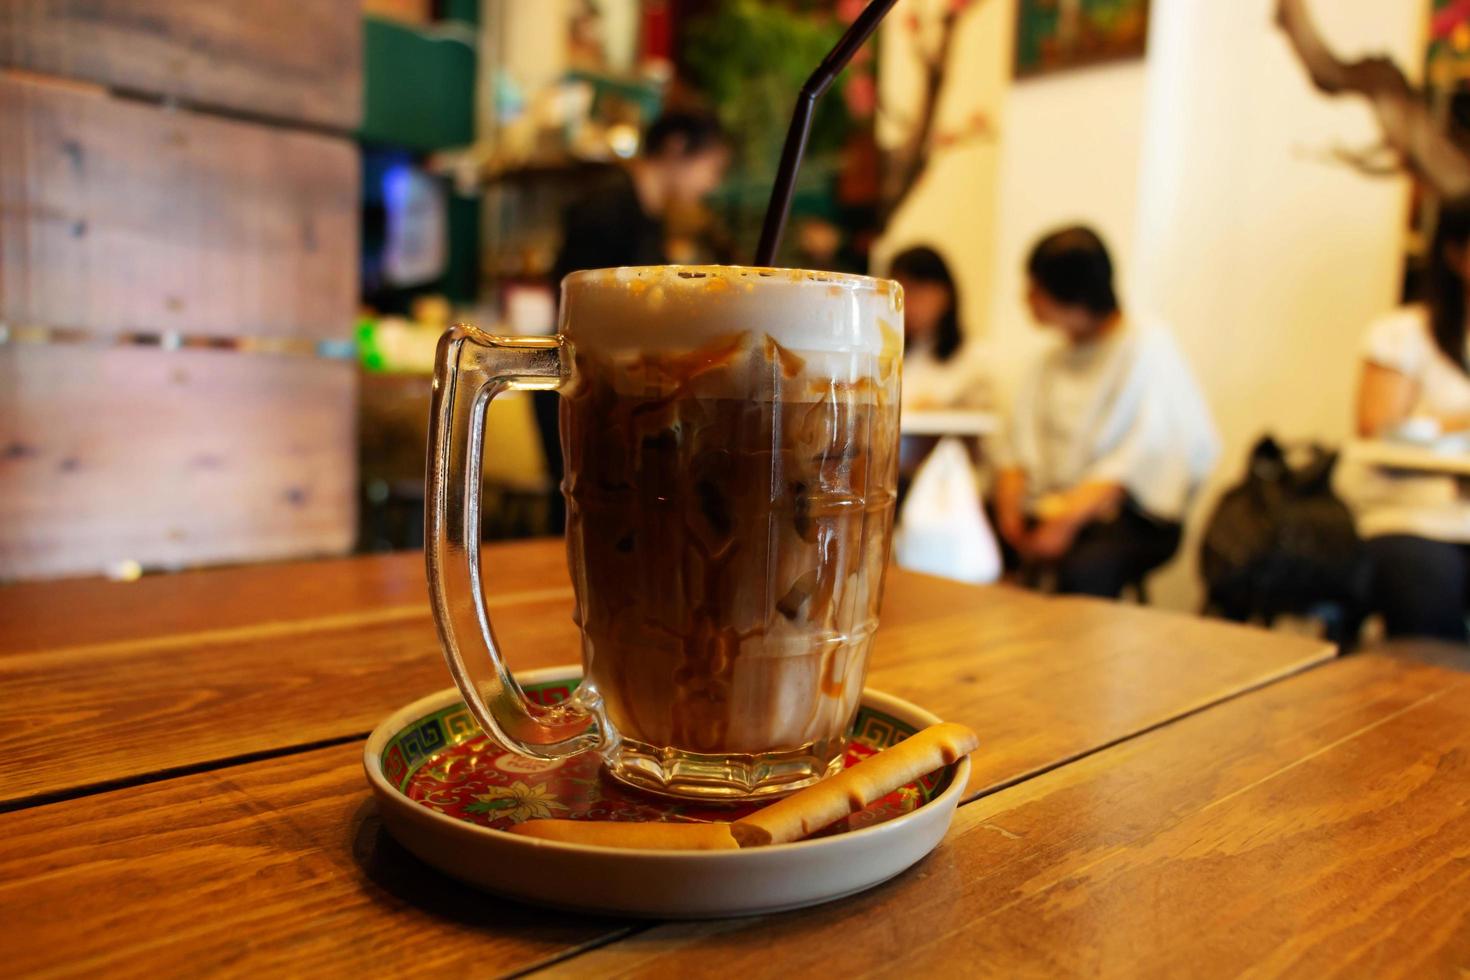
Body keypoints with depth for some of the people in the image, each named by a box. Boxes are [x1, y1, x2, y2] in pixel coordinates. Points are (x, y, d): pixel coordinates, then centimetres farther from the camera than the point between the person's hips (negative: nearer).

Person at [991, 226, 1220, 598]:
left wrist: (1066, 522, -23)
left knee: (1085, 569, -37)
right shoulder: (1051, 360, 17)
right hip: (1050, 508, 5)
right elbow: (1017, 446, 9)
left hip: (1130, 516, -5)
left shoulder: (1147, 346, -3)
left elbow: (1139, 461, -13)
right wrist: (1009, 509, -10)